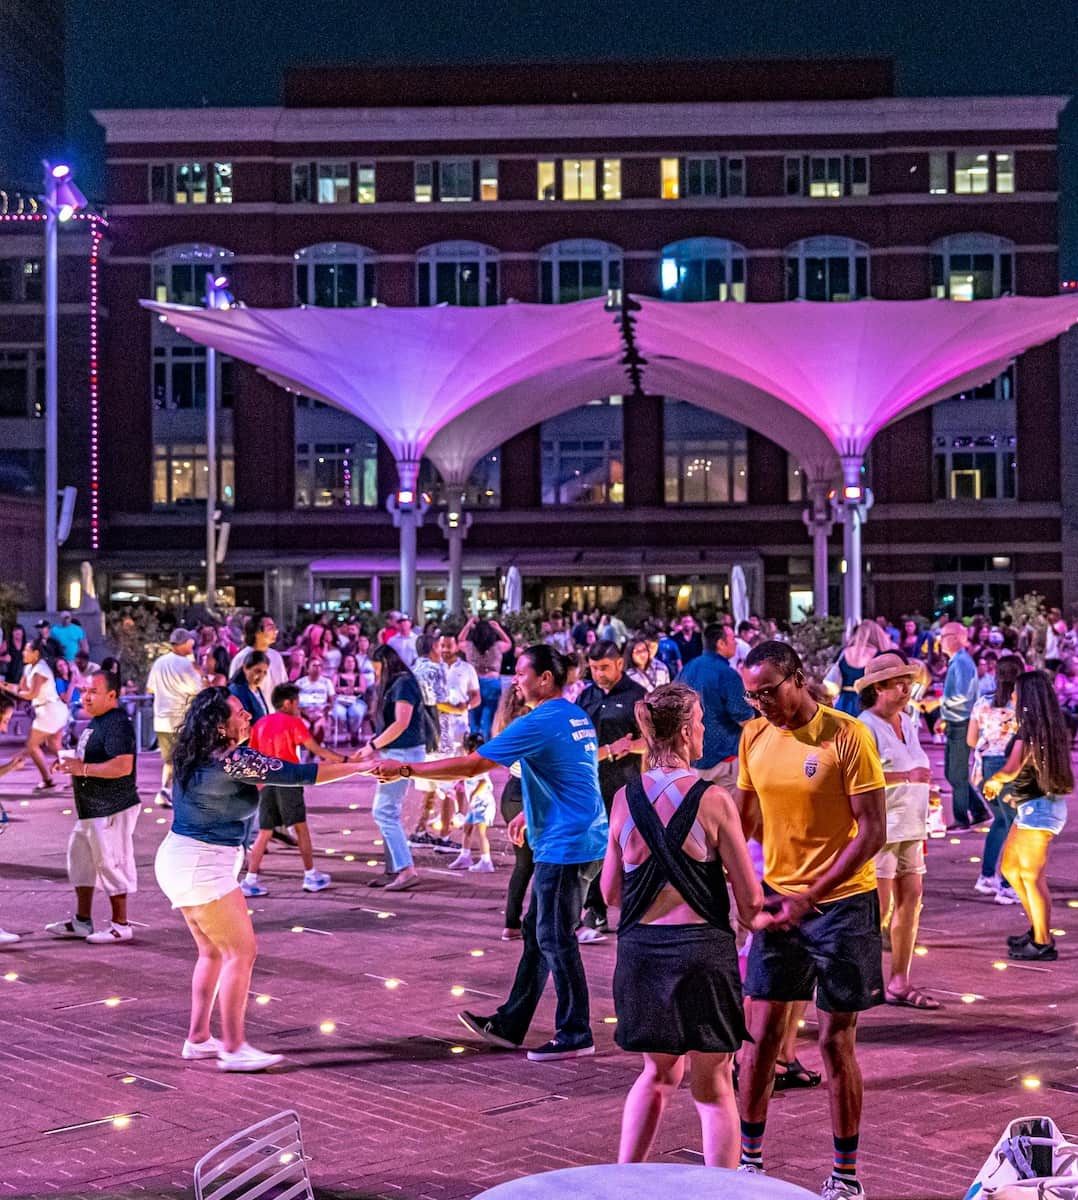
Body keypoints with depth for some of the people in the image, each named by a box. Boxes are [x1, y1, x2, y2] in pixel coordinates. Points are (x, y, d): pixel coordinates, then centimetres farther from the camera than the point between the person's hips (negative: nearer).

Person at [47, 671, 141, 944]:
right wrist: (70, 764, 8)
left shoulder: (117, 724, -19)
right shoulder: (96, 722, 14)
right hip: (90, 809, 11)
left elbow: (123, 766, -30)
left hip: (112, 811, -11)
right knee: (80, 860, 16)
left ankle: (120, 926, 8)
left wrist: (83, 768, -24)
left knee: (111, 864, -3)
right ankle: (82, 921, 26)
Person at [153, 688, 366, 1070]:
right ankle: (233, 1049, -1)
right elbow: (298, 775, -20)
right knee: (242, 952, -4)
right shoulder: (231, 761, -21)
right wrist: (362, 767, -16)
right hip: (201, 868, -10)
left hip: (186, 862, 10)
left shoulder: (202, 757, 6)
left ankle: (198, 1039, 24)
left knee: (214, 951, 18)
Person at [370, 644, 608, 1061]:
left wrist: (405, 769, -13)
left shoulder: (539, 723, -17)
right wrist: (529, 812, 25)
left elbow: (469, 765, -18)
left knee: (555, 939, -2)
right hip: (569, 841, 10)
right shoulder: (577, 719, 12)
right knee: (536, 933, 14)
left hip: (566, 845, -10)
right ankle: (510, 1025, 21)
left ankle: (575, 1035, 5)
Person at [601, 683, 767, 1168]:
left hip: (639, 948, 4)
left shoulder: (625, 798, 1)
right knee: (713, 1087, 9)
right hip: (702, 949, -4)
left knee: (659, 1072, 24)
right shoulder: (712, 800, -10)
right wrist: (754, 919, 13)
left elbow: (610, 891, 8)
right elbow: (749, 897, -7)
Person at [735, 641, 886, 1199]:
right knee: (761, 1034, 6)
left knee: (836, 1042, 2)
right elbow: (745, 821, 13)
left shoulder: (847, 736, -14)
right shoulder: (754, 736, 3)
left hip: (842, 902, -5)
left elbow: (873, 832, -16)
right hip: (778, 899, 5)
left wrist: (810, 898, -20)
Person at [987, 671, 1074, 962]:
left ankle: (1043, 943, 7)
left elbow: (1009, 771, -26)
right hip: (1033, 807, 9)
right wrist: (1010, 787, 15)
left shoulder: (1030, 731, -19)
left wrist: (992, 781, -7)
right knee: (1010, 868, 18)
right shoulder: (1051, 728, 8)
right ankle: (1038, 929, 26)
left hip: (1038, 808, -9)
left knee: (1031, 876, -1)